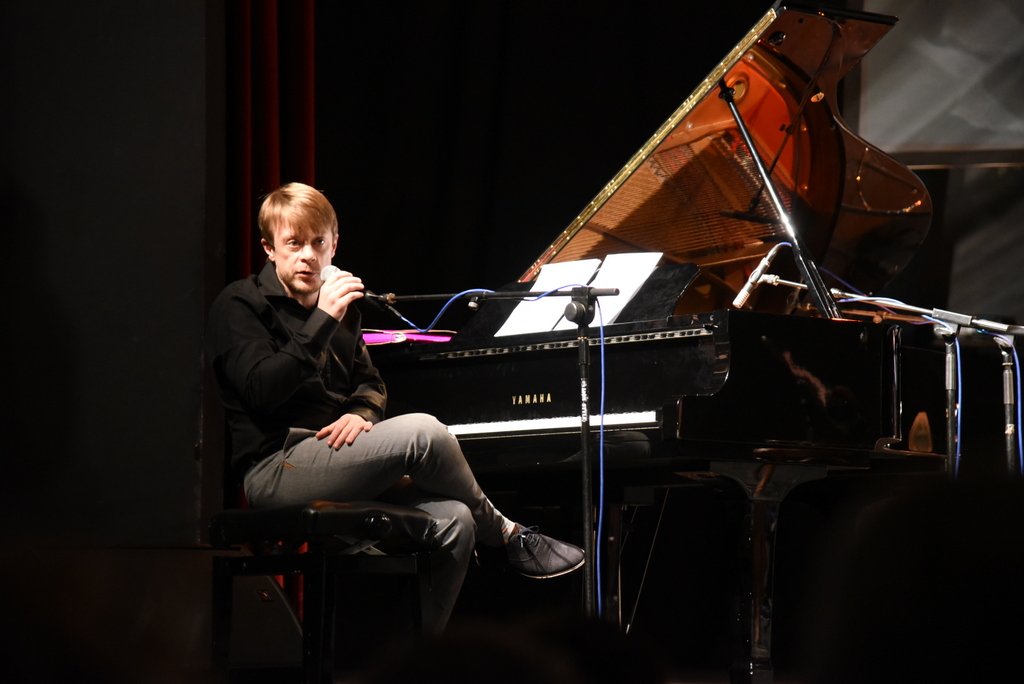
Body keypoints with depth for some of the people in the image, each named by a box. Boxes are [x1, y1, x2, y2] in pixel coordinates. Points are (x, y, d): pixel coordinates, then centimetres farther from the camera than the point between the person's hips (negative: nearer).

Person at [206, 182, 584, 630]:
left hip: (335, 459, 8)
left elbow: (370, 383, 24)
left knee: (453, 521, -17)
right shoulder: (239, 305, -3)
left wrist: (361, 413, -1)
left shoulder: (338, 306, 19)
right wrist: (322, 321, -23)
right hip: (275, 471, -8)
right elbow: (262, 390, -18)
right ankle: (508, 536, -5)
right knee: (423, 433, -27)